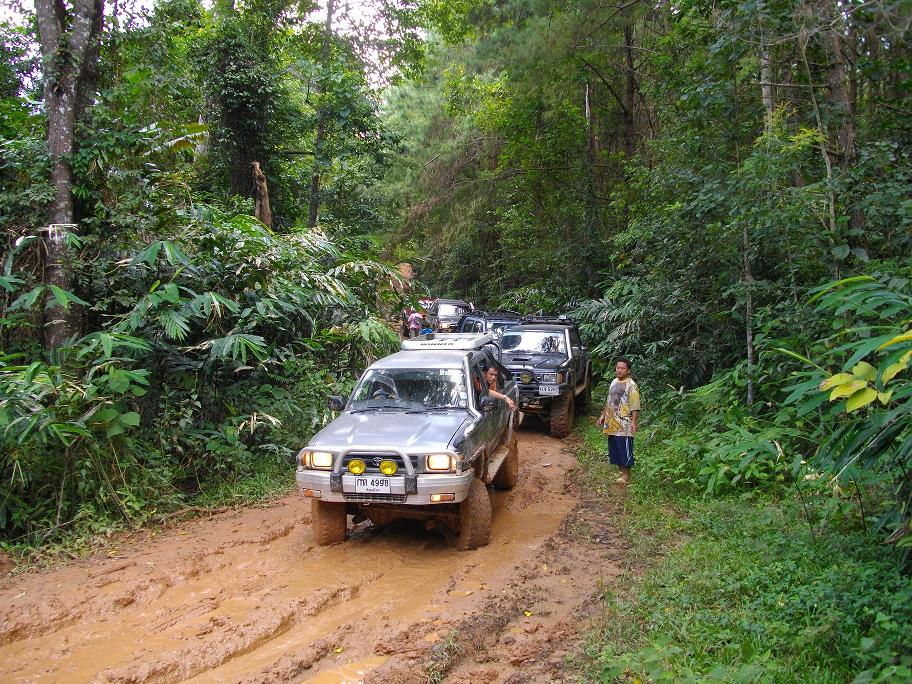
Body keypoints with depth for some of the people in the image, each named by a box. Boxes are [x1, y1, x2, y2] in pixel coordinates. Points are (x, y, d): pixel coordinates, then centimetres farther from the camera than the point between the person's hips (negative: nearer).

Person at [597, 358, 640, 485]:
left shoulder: (631, 385, -12)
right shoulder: (614, 382, 13)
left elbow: (635, 406, -17)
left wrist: (633, 422, -24)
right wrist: (603, 415, 20)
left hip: (624, 425, -8)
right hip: (612, 423, 8)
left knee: (625, 449, -2)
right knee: (614, 449, 13)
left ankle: (626, 476, 7)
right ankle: (621, 471, 24)